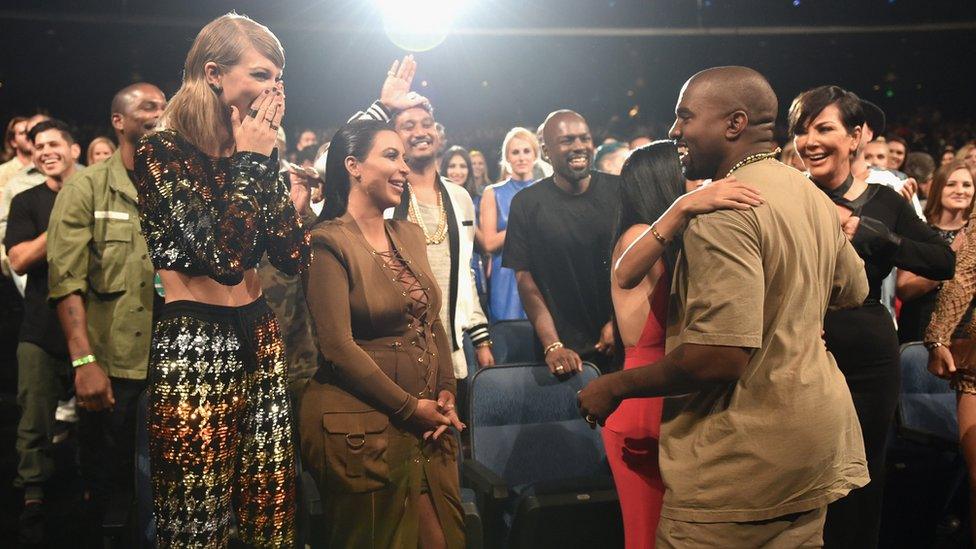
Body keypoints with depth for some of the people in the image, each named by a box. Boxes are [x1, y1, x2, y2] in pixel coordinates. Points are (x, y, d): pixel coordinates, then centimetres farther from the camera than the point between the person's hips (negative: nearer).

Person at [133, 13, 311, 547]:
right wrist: (249, 162, -15)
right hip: (194, 347, -6)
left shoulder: (256, 154, 9)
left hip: (258, 337, 6)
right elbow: (223, 258, -24)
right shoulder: (162, 152, -11)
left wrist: (268, 161, -3)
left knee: (272, 505, 10)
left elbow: (294, 256, 0)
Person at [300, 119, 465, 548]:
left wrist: (445, 395, 0)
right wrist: (410, 407, -14)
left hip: (426, 423, 7)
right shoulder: (329, 242, -11)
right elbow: (338, 345, -17)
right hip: (362, 427, -7)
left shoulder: (410, 235, 12)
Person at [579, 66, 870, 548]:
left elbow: (718, 357, -28)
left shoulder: (724, 210, -22)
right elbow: (853, 291, 24)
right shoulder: (810, 194, 8)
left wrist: (616, 386, -15)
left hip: (748, 454, -9)